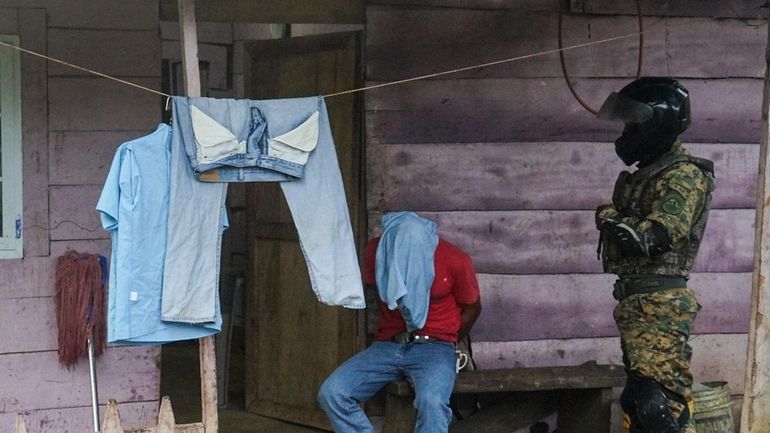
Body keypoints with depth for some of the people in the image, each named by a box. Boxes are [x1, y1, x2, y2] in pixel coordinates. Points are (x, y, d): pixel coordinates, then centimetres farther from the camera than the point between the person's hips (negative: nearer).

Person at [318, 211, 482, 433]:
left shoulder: (455, 260, -13)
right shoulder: (377, 251, -5)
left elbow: (472, 308, 4)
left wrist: (444, 345, 3)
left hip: (434, 347, -4)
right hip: (386, 346, 4)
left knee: (431, 401, -36)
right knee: (330, 393, -19)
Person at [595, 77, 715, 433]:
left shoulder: (683, 175, -12)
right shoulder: (647, 173, 18)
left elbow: (660, 233, -22)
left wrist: (610, 218, -8)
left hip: (659, 305, -10)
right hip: (637, 302, 10)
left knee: (660, 404, -16)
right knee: (637, 401, 15)